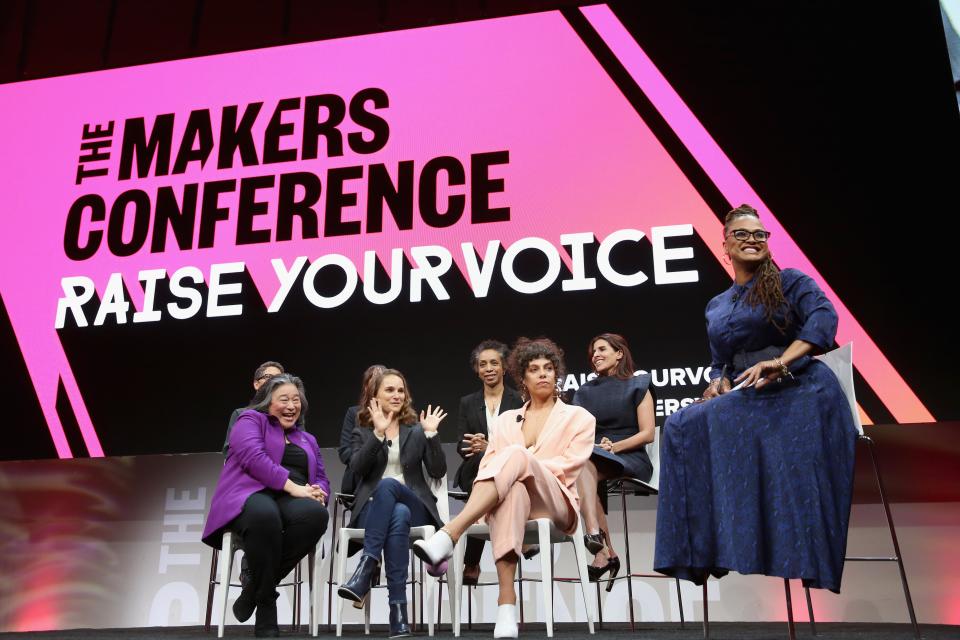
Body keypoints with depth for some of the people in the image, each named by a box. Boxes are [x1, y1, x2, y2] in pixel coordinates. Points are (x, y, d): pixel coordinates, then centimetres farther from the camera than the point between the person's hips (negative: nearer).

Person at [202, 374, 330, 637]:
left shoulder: (307, 439, 31)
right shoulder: (251, 420, 13)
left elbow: (321, 478, 22)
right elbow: (253, 457, -7)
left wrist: (318, 492, -5)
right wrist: (293, 486, -16)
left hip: (290, 502, 5)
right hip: (251, 495, -4)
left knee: (317, 514, -35)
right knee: (265, 514, -44)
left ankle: (255, 589, -18)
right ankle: (266, 606, -24)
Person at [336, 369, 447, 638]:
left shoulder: (416, 430, 16)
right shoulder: (362, 432, 15)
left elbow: (438, 472, 3)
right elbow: (357, 469, -7)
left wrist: (431, 434, -7)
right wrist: (378, 433, -16)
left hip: (414, 507, 0)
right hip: (372, 508, 0)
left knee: (388, 484, -35)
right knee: (398, 516, -38)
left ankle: (367, 566, -40)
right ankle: (398, 610, -41)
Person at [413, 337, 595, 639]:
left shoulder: (579, 417, 17)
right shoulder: (506, 419, 24)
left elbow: (569, 464, 1)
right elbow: (487, 465, 11)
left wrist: (521, 466, -12)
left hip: (555, 506, -2)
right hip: (510, 499, 2)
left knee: (516, 455, -35)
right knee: (512, 489, -40)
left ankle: (449, 535, -51)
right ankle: (506, 604, -51)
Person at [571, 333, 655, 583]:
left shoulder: (638, 386, 10)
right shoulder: (585, 392, 22)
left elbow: (648, 434, 0)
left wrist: (614, 447, -15)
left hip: (630, 460, -3)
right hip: (593, 458, 3)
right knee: (579, 463, -34)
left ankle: (596, 539, -44)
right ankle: (605, 551, -42)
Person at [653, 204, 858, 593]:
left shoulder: (790, 282, 2)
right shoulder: (716, 307, 19)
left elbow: (823, 318, -17)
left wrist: (779, 362, -31)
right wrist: (718, 384, -2)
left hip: (803, 394, -5)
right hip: (748, 400, 5)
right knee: (684, 426, -15)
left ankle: (815, 577, 5)